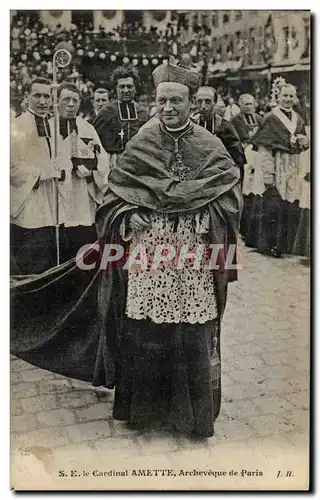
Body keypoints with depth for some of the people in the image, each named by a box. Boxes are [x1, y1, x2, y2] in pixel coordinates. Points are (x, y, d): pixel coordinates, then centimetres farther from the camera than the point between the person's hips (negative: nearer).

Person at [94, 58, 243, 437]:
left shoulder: (209, 145, 5)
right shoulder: (141, 143, 6)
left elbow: (229, 189, 6)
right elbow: (115, 189, 9)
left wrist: (209, 216, -10)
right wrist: (128, 217, -7)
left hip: (193, 252, 0)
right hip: (147, 248, 1)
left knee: (193, 331, 3)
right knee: (143, 328, 4)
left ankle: (195, 411, 21)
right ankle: (143, 405, 23)